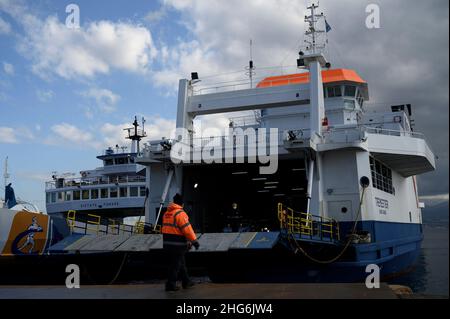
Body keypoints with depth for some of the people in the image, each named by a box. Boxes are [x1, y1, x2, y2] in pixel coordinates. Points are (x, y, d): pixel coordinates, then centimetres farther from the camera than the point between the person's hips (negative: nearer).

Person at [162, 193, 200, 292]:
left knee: (181, 263, 19)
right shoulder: (180, 213, -15)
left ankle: (186, 282, 29)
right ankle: (170, 284, 4)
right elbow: (187, 229, -20)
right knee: (175, 265, 1)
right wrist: (194, 241, -14)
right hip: (177, 244, -9)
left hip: (167, 243, 9)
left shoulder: (166, 213, 12)